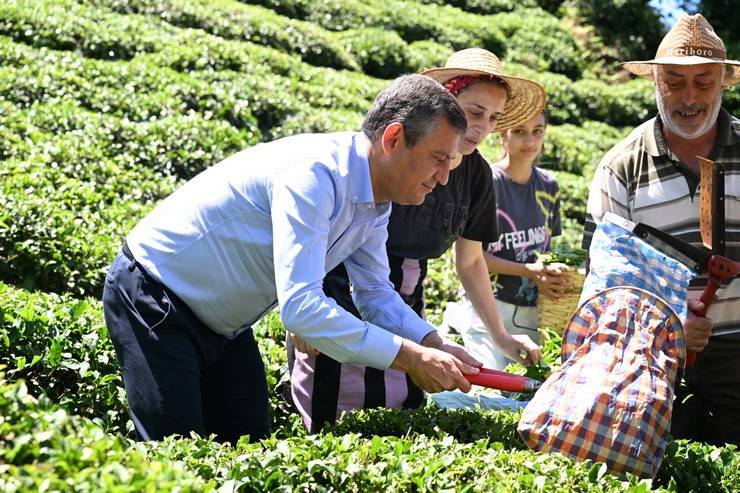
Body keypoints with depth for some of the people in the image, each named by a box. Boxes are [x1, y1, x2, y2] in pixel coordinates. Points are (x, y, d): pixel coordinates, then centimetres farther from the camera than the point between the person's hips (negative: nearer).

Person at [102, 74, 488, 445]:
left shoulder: (376, 203, -2)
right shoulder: (312, 175, -32)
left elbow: (376, 293, 5)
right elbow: (300, 306, -40)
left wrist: (435, 344, -13)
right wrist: (409, 357, -37)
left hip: (224, 326, 9)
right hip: (152, 299, -9)